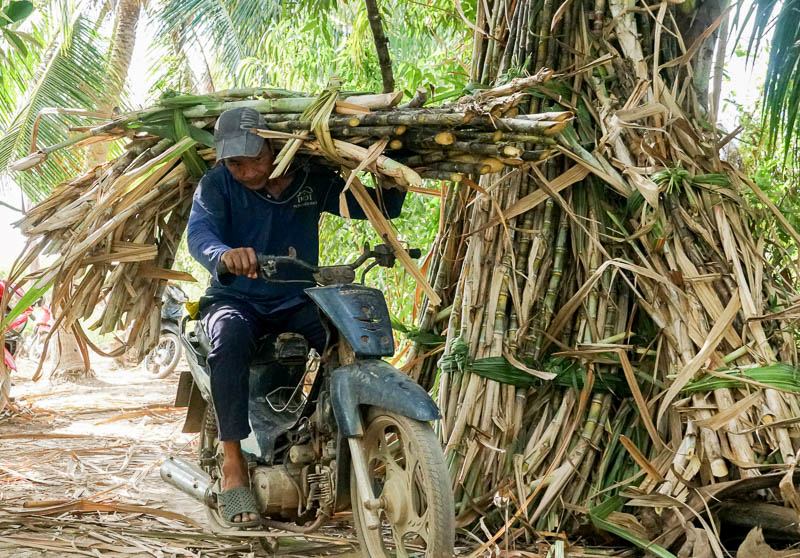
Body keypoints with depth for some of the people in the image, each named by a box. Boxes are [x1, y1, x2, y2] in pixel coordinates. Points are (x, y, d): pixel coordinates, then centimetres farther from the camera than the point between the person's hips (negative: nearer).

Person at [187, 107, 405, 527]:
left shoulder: (311, 180, 1)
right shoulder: (216, 185, -6)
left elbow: (382, 207, 5)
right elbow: (199, 234, -26)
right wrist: (224, 253, -50)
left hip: (296, 303, 2)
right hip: (235, 300, -2)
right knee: (231, 338, -38)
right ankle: (233, 465, -35)